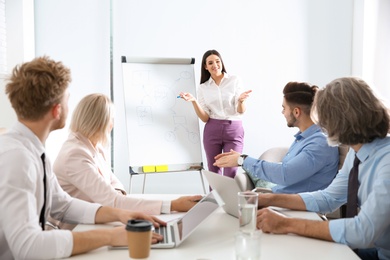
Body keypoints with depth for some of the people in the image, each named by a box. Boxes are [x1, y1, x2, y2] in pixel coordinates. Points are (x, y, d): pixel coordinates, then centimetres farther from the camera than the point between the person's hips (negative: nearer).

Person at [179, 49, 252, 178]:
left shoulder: (235, 80, 0)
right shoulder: (203, 88, 6)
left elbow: (241, 111, -5)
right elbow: (205, 118, 0)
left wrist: (241, 100, -27)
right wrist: (194, 102, -15)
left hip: (234, 130, -2)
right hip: (212, 130, 2)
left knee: (230, 174, -5)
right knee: (213, 172, 7)